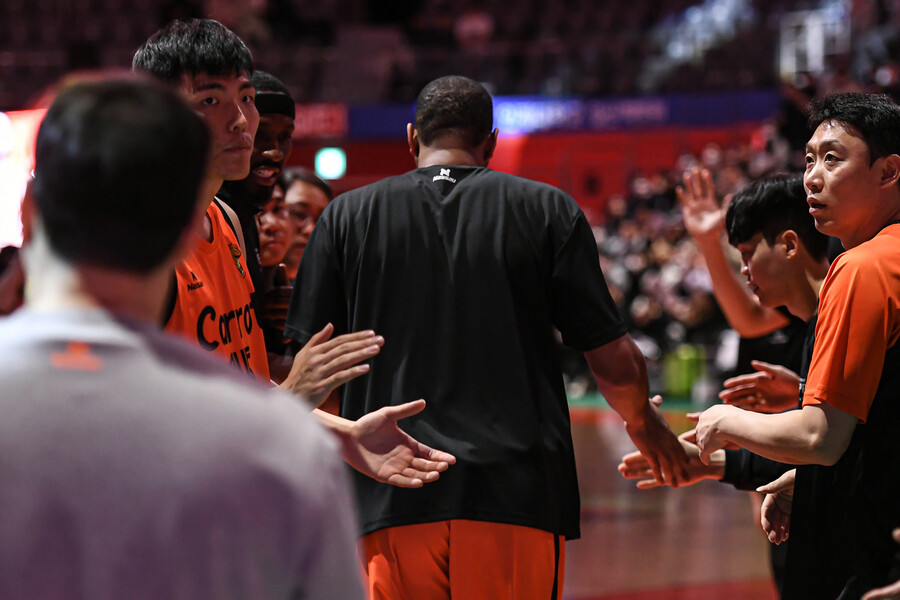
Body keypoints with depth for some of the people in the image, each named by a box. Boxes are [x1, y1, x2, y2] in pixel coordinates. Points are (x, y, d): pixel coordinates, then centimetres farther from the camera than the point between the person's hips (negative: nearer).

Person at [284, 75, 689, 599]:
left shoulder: (346, 216, 8)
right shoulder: (547, 210, 5)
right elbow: (616, 365, 4)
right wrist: (646, 424, 24)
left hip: (395, 497, 1)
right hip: (518, 494, -1)